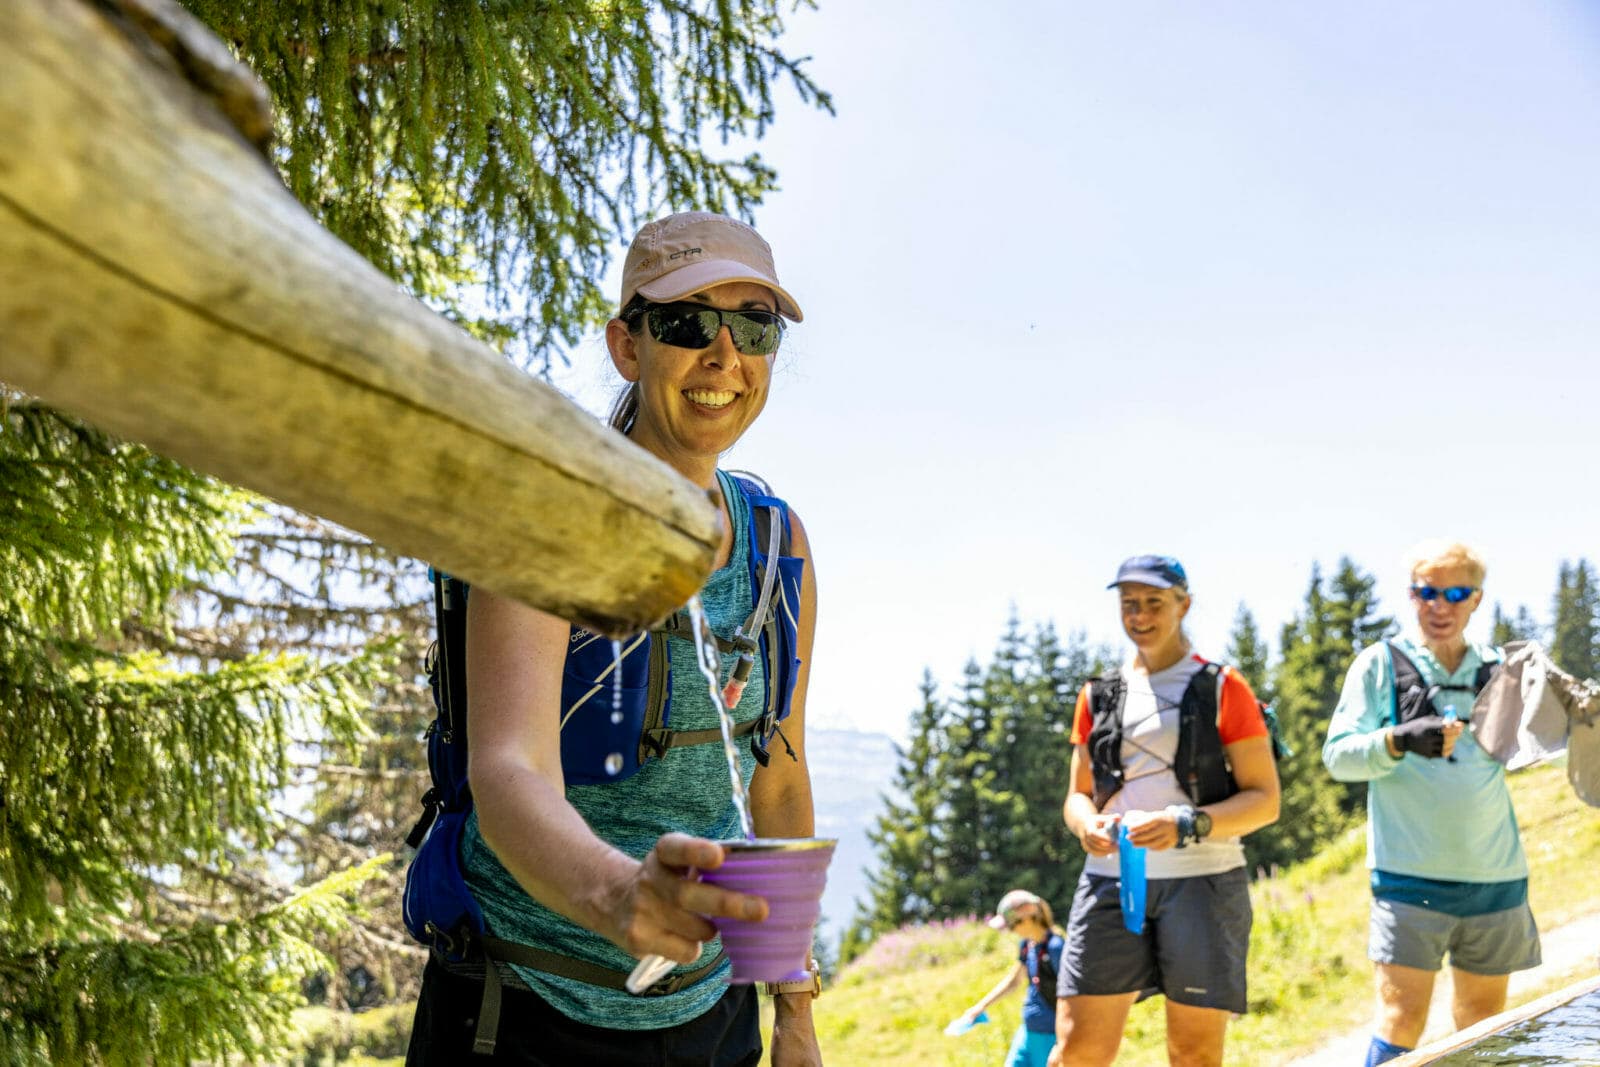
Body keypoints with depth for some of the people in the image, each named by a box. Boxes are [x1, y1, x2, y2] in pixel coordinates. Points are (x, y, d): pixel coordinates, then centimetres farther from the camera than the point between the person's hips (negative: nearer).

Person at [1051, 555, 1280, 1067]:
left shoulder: (1222, 688, 3)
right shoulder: (1098, 695, 14)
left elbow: (1265, 799, -1)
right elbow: (1077, 796, 18)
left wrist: (1185, 826, -18)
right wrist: (1087, 824, -7)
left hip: (1202, 881, -3)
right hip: (1111, 880, 3)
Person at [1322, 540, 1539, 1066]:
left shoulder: (1498, 669, 9)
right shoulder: (1381, 663, 0)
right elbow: (1338, 755, -6)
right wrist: (1398, 740, -24)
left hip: (1495, 877, 4)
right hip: (1410, 875, -4)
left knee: (1483, 1021, 13)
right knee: (1402, 1017, -8)